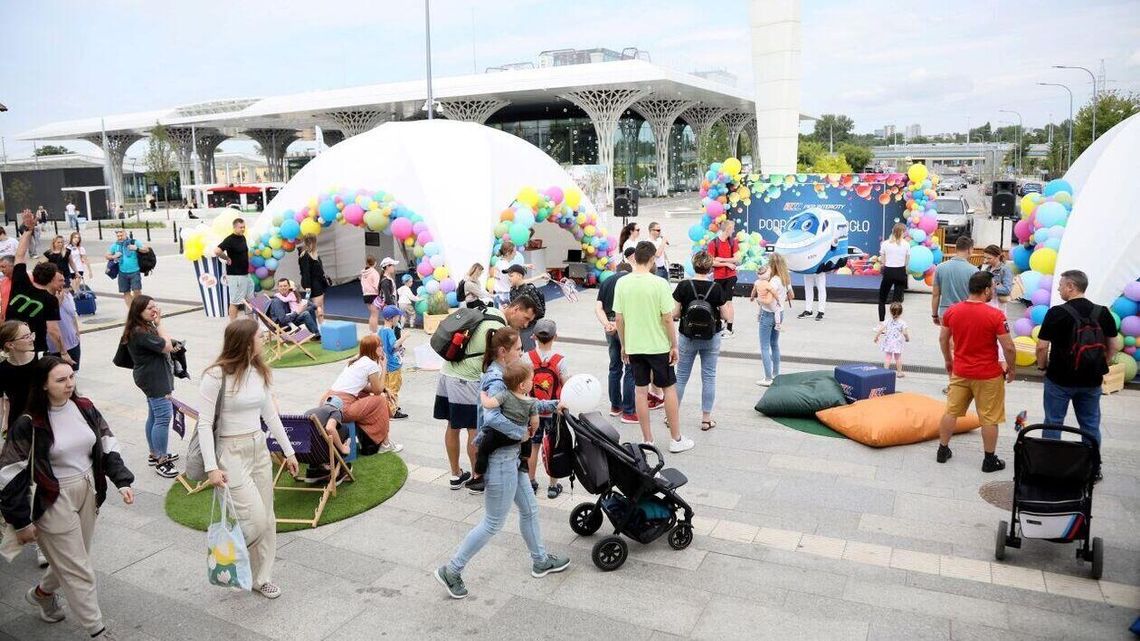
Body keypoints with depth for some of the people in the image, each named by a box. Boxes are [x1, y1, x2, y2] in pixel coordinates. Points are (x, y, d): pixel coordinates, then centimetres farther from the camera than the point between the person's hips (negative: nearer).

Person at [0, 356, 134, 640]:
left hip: (88, 493, 5)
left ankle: (42, 592, 53)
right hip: (53, 502, -5)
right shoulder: (29, 424, -17)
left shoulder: (84, 407, -2)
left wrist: (122, 481, -3)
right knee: (78, 569, 3)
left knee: (70, 560, 22)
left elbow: (108, 446, 7)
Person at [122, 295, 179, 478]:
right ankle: (161, 461, -6)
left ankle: (155, 454, 29)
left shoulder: (147, 327, 10)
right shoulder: (139, 332, -22)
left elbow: (166, 345, 15)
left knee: (154, 416, 18)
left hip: (155, 378, 11)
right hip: (154, 379, -11)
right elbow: (167, 346, -21)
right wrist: (159, 324, -15)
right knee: (164, 417, -11)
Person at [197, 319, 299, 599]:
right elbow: (204, 424, -15)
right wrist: (211, 467, -19)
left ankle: (262, 577, 26)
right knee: (255, 519, -10)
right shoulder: (216, 376, -16)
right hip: (231, 453, -6)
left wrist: (288, 450, 14)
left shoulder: (260, 372, 3)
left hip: (259, 449, 7)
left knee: (267, 519, 10)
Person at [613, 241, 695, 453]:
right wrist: (674, 346, -2)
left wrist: (624, 345, 11)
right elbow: (667, 319, -14)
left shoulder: (622, 283, -5)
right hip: (658, 345, -3)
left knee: (641, 391, 11)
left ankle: (647, 440, 18)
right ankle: (676, 439, 19)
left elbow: (619, 319, 0)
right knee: (669, 388, 11)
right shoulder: (659, 284, -15)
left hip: (634, 346, 3)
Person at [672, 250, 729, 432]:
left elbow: (674, 314, -10)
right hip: (711, 338, 0)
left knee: (681, 376, 11)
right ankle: (706, 419, 13)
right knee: (709, 377, 9)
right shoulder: (716, 288, -9)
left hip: (687, 337, 0)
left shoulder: (684, 286, -11)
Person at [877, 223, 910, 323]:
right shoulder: (906, 244, -2)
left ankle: (881, 322, 6)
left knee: (882, 298, 12)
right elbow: (907, 261, 4)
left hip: (888, 272, 0)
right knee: (897, 300, 6)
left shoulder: (885, 243, -3)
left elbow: (882, 260, -1)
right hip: (900, 272, 0)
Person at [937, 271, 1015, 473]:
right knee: (990, 418, 9)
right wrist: (1011, 368, 2)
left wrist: (948, 361, 21)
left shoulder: (952, 311, -4)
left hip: (960, 372, 4)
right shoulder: (995, 316, -18)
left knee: (951, 411, 16)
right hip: (988, 375, -4)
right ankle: (989, 460, 19)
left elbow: (943, 339, 7)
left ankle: (943, 451, 26)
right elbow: (1008, 347, -15)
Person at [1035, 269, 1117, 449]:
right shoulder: (1102, 313, 0)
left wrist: (1042, 366, 2)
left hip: (1060, 380, -4)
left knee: (1053, 423, 7)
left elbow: (1042, 346, -15)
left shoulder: (1057, 312, -15)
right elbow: (1113, 346, 8)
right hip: (1092, 381, 4)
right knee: (1091, 425, 14)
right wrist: (1101, 367, 19)